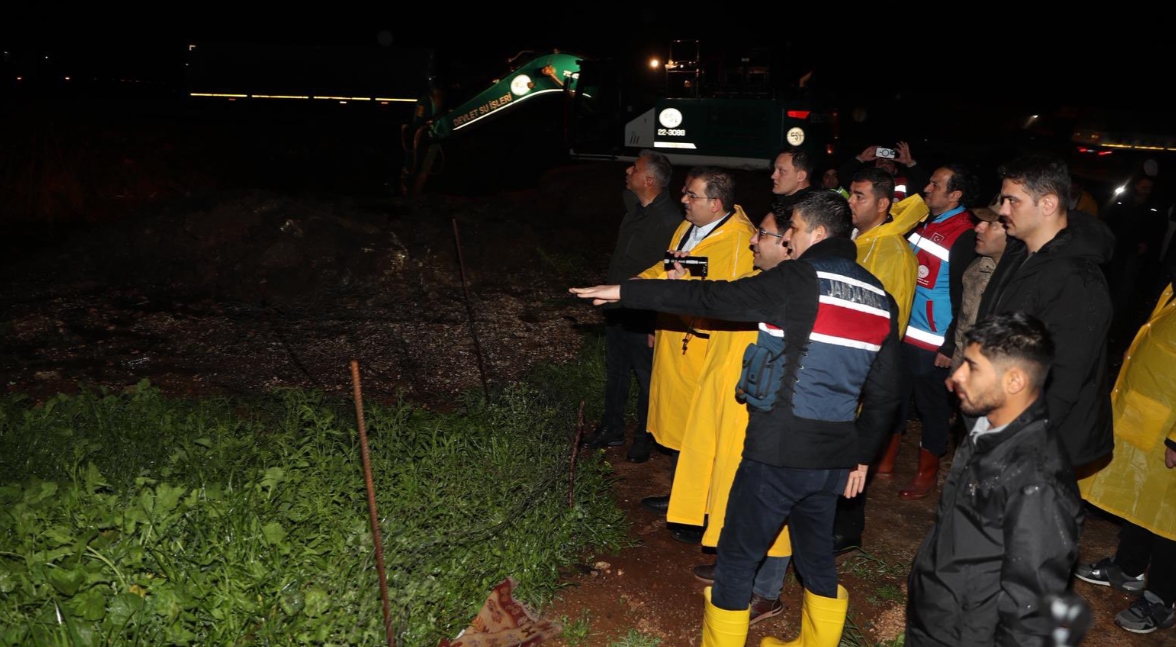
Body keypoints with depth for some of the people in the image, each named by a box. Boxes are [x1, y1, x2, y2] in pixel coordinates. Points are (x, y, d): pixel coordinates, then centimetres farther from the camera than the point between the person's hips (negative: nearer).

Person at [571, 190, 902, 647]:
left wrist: (626, 292, -8)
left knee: (737, 557, 9)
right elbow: (884, 393, 11)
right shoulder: (880, 299, 8)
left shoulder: (800, 279, -12)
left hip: (780, 450, -7)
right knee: (816, 556, 23)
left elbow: (711, 298, -14)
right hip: (834, 456, 7)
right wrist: (862, 454, 21)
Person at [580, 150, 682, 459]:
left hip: (643, 316, -9)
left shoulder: (670, 220, -24)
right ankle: (612, 429, 36)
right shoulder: (635, 207, 3)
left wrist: (656, 325, -21)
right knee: (615, 370, 20)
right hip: (618, 307, 9)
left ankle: (644, 437, 27)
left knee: (646, 376, 10)